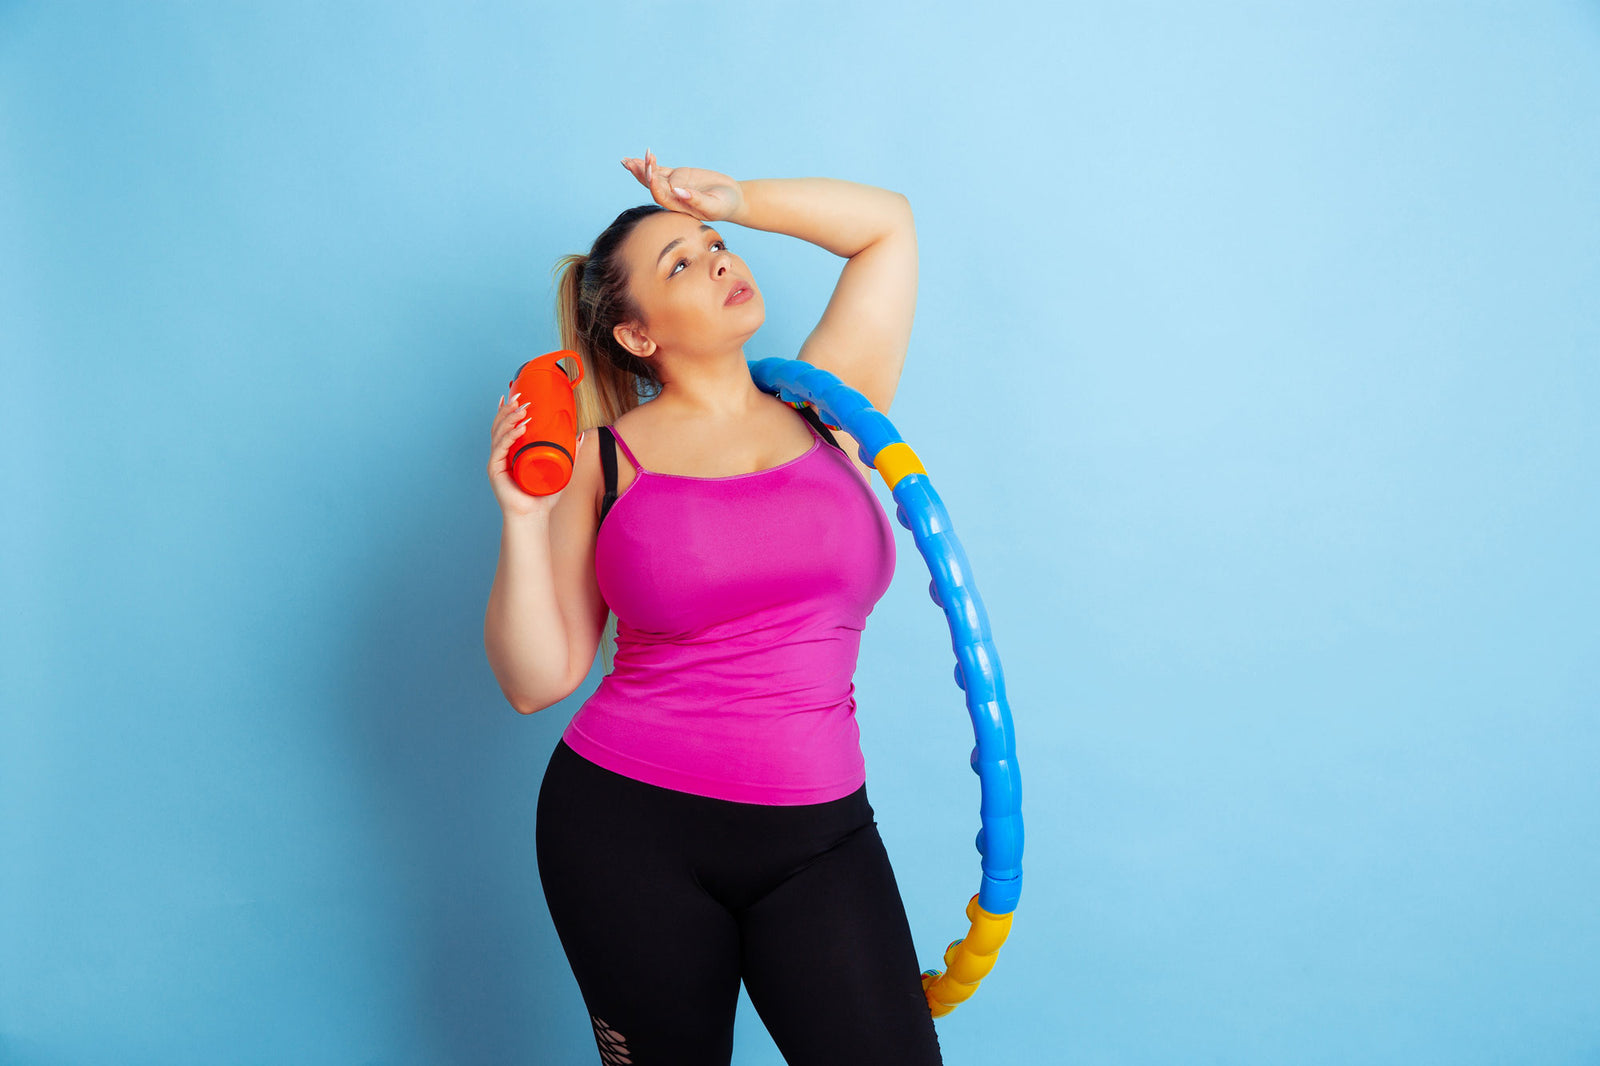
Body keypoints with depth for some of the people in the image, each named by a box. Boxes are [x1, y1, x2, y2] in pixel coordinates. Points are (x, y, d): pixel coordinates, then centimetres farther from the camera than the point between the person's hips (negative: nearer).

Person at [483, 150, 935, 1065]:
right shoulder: (603, 459, 1)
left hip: (817, 834, 2)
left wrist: (731, 198, 8)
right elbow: (537, 681, -1)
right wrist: (523, 518, -12)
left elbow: (887, 223, 13)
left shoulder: (825, 406, 8)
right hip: (629, 827, -1)